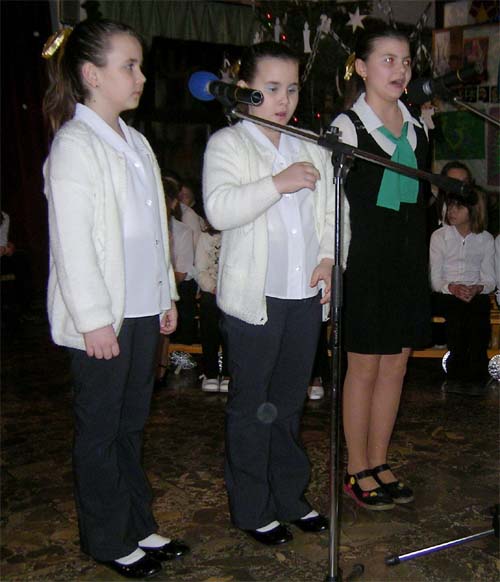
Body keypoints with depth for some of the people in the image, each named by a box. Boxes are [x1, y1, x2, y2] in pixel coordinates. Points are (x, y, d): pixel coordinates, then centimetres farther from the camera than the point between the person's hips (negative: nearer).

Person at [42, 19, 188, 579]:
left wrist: (167, 295, 16)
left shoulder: (134, 142, 13)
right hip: (103, 318, -8)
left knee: (131, 423, 16)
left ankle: (138, 526, 29)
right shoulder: (74, 145, -12)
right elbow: (72, 242, -17)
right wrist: (95, 319, -18)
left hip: (143, 310, 8)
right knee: (99, 429, 6)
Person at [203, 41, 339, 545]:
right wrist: (278, 183, -25)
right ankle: (251, 508, 19)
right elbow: (219, 209, -19)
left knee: (289, 403, 16)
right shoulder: (227, 144, -4)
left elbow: (329, 209, 18)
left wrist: (329, 257, 2)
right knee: (251, 406, 5)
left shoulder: (311, 148, 15)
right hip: (253, 296, -5)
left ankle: (290, 497, 30)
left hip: (305, 294, 6)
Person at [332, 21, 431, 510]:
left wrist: (420, 265, 15)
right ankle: (357, 470, 16)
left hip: (408, 261, 6)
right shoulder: (346, 127, -7)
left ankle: (379, 463, 23)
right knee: (364, 366, 2)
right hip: (366, 261, -6)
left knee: (395, 363, 10)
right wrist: (335, 262, -15)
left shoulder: (416, 128, 12)